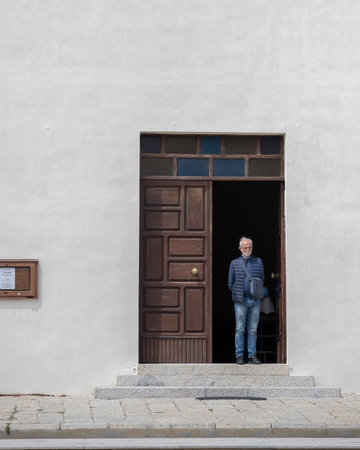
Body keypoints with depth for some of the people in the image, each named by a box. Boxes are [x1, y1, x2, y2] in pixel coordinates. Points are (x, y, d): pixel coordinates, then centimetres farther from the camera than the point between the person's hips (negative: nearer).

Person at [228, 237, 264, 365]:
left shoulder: (258, 262, 10)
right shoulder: (234, 263, 6)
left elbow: (262, 280, 16)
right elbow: (230, 283, 10)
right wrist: (238, 294, 5)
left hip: (255, 300, 2)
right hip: (241, 301, -2)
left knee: (253, 330, 4)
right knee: (240, 329, -2)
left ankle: (252, 355, 9)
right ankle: (239, 356, 3)